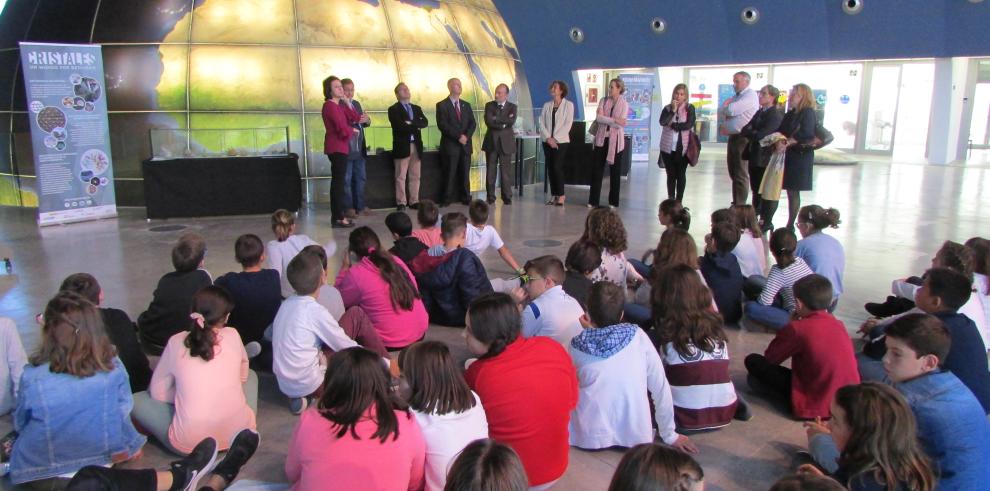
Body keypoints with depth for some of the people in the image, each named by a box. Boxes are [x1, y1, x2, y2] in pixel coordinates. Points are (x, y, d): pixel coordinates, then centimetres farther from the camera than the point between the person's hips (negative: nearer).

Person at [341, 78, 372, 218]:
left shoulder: (356, 104, 15)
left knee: (360, 178, 13)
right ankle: (348, 207, 4)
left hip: (359, 148, 8)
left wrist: (367, 120, -3)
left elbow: (362, 122, 19)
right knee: (346, 180, -1)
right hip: (346, 148, -8)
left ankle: (360, 205, 21)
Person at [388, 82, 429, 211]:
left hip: (416, 146, 5)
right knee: (400, 177, -2)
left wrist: (411, 123, -15)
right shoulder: (393, 109, 0)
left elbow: (425, 122, 0)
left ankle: (414, 201, 14)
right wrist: (416, 126, -8)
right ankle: (401, 203, 2)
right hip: (402, 146, -5)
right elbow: (400, 126, -16)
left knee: (415, 176, 8)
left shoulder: (417, 108, 17)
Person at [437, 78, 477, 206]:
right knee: (449, 174, -2)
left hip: (465, 145, 4)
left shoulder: (466, 105, 15)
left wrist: (466, 136, -10)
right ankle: (446, 200, 5)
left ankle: (466, 198, 12)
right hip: (450, 145, -4)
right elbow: (442, 125, -11)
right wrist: (458, 136, -17)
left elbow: (473, 123, 9)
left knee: (465, 174, 5)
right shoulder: (442, 105, -1)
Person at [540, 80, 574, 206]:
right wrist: (548, 138, -9)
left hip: (561, 141, -4)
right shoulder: (547, 105, 11)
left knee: (557, 167, -11)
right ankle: (554, 195, 10)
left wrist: (555, 138, -13)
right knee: (550, 168, 3)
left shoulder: (568, 105, 0)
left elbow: (568, 124, -7)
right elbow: (541, 123, 5)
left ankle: (561, 195, 0)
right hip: (547, 141, 4)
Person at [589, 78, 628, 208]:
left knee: (615, 171, 5)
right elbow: (598, 118, -8)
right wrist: (614, 120, -17)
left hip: (615, 140, -2)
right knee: (597, 169, 1)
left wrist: (604, 119, -11)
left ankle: (613, 202, 13)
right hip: (601, 139, 2)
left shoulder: (624, 104, -2)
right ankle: (593, 200, 8)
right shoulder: (603, 101, 6)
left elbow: (620, 124, -12)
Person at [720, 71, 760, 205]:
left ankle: (740, 206, -3)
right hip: (732, 137, 9)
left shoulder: (750, 96, -11)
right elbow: (722, 111, 16)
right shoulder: (735, 97, 18)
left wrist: (726, 107, 1)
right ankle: (735, 203, 23)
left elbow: (731, 110, -21)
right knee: (733, 173, 14)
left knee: (741, 174, -6)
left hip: (743, 138, -9)